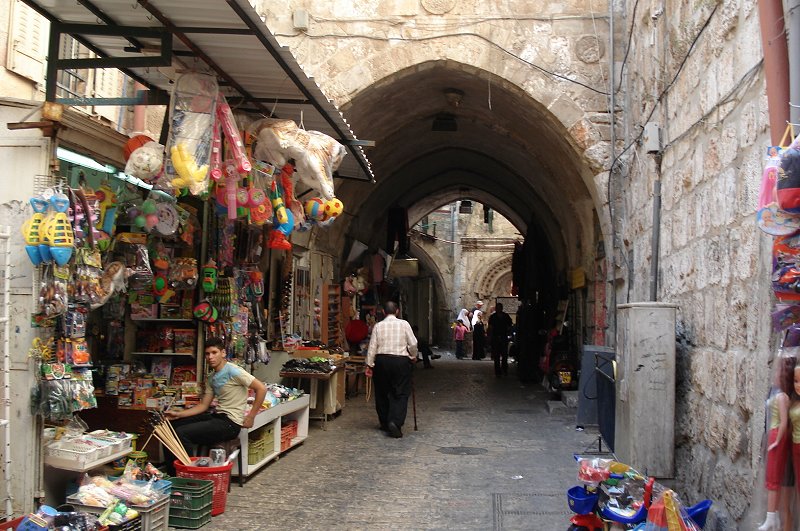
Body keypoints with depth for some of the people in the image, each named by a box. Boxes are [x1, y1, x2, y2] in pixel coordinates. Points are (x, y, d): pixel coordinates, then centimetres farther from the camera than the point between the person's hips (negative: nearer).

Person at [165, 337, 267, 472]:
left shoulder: (233, 371, -12)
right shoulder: (211, 379, 15)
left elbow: (261, 389, -17)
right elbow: (203, 405, 14)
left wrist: (251, 417, -16)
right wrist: (178, 414, 2)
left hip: (230, 422, -9)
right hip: (217, 416, 9)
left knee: (181, 433, -18)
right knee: (173, 425, 7)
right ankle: (172, 472, 13)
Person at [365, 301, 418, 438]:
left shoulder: (378, 326, 2)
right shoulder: (404, 324, -2)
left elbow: (372, 347, 0)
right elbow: (413, 343, -2)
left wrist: (369, 365, 5)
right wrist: (413, 357, 15)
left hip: (381, 361, 2)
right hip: (400, 360, -2)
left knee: (382, 393, 14)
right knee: (401, 394, 1)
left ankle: (385, 423, 22)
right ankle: (395, 422, -17)